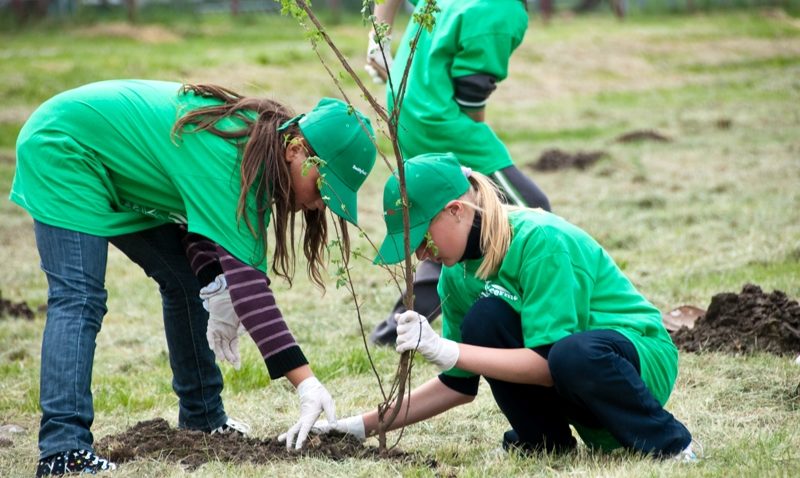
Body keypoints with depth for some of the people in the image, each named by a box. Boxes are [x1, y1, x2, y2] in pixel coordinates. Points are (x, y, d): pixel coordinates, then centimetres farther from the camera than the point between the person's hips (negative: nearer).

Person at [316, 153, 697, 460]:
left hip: (643, 357, -6)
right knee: (484, 320, -20)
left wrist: (445, 349, -34)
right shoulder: (459, 274, -1)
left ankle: (671, 446, -16)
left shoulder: (539, 240, -24)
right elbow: (458, 384, 8)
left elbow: (546, 364, -29)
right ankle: (544, 442, -2)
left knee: (576, 355, -40)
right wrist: (366, 425, -1)